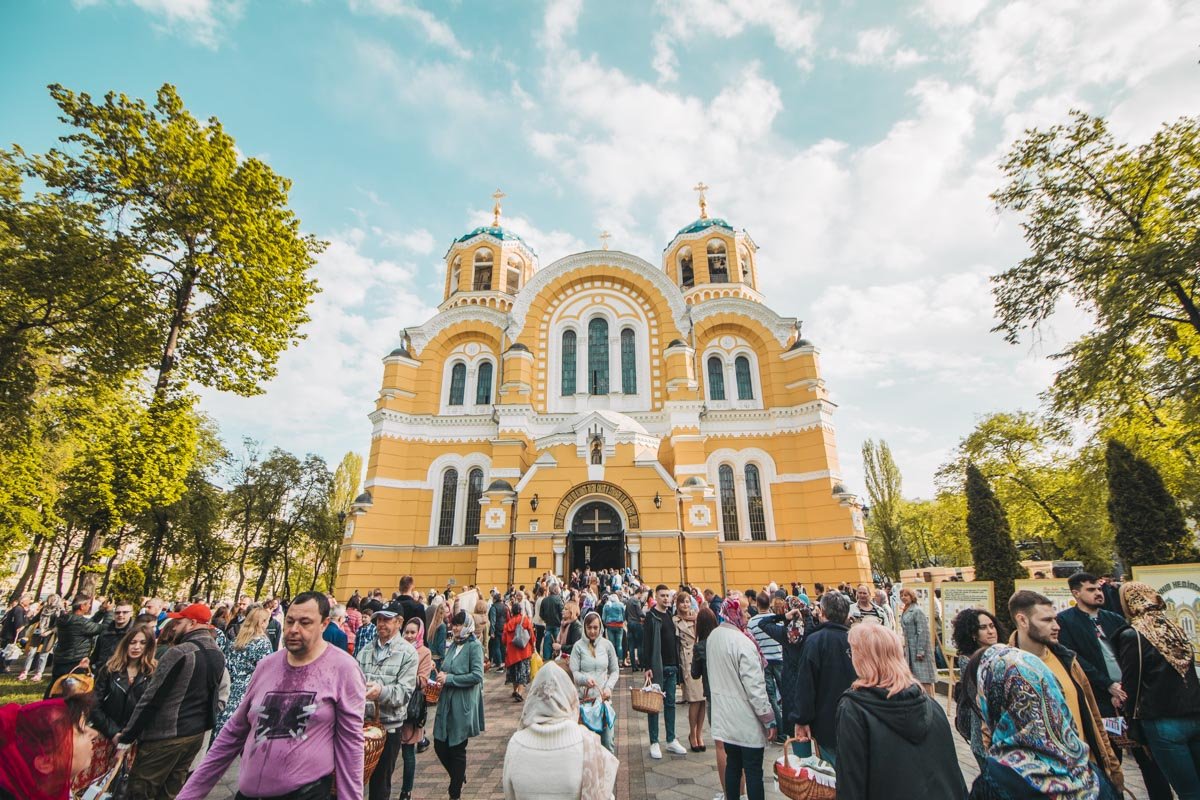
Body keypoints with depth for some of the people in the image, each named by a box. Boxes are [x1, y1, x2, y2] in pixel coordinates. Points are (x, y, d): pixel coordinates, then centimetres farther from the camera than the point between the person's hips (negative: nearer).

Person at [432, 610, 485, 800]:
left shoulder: (474, 646, -13)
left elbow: (476, 676, -19)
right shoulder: (453, 645, 8)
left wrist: (449, 679, -15)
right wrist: (441, 674, -3)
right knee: (440, 746, 10)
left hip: (463, 705, -7)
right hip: (446, 702, 7)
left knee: (457, 749, 6)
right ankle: (459, 777, 36)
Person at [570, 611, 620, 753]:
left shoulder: (607, 645, 1)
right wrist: (585, 679, -24)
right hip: (584, 697, -1)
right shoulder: (578, 646, -4)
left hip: (603, 697, 1)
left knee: (607, 737, 4)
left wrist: (609, 687, -8)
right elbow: (573, 672, -5)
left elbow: (615, 671, 7)